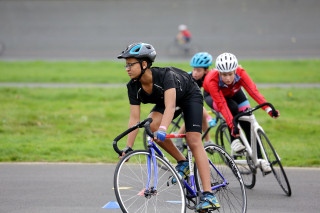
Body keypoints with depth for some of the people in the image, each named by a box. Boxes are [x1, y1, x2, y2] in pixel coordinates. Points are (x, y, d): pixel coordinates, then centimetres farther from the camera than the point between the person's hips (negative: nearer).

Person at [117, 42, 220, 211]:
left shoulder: (164, 75, -39)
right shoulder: (133, 87, -21)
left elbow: (170, 107, -50)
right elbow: (134, 119, -19)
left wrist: (162, 130, -66)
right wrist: (128, 147, -26)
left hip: (190, 96, -6)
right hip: (163, 100, 6)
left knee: (193, 141, -19)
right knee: (152, 124, -25)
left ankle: (209, 195, -25)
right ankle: (182, 163, -5)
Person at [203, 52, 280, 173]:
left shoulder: (240, 73, -34)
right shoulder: (212, 80, -40)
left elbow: (253, 91, -44)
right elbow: (222, 105, -44)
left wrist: (269, 109, -57)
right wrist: (232, 126, -55)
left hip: (234, 93, 3)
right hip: (213, 96, -3)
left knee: (248, 123, -13)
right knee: (233, 107, -35)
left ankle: (259, 159, -5)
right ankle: (234, 141, -18)